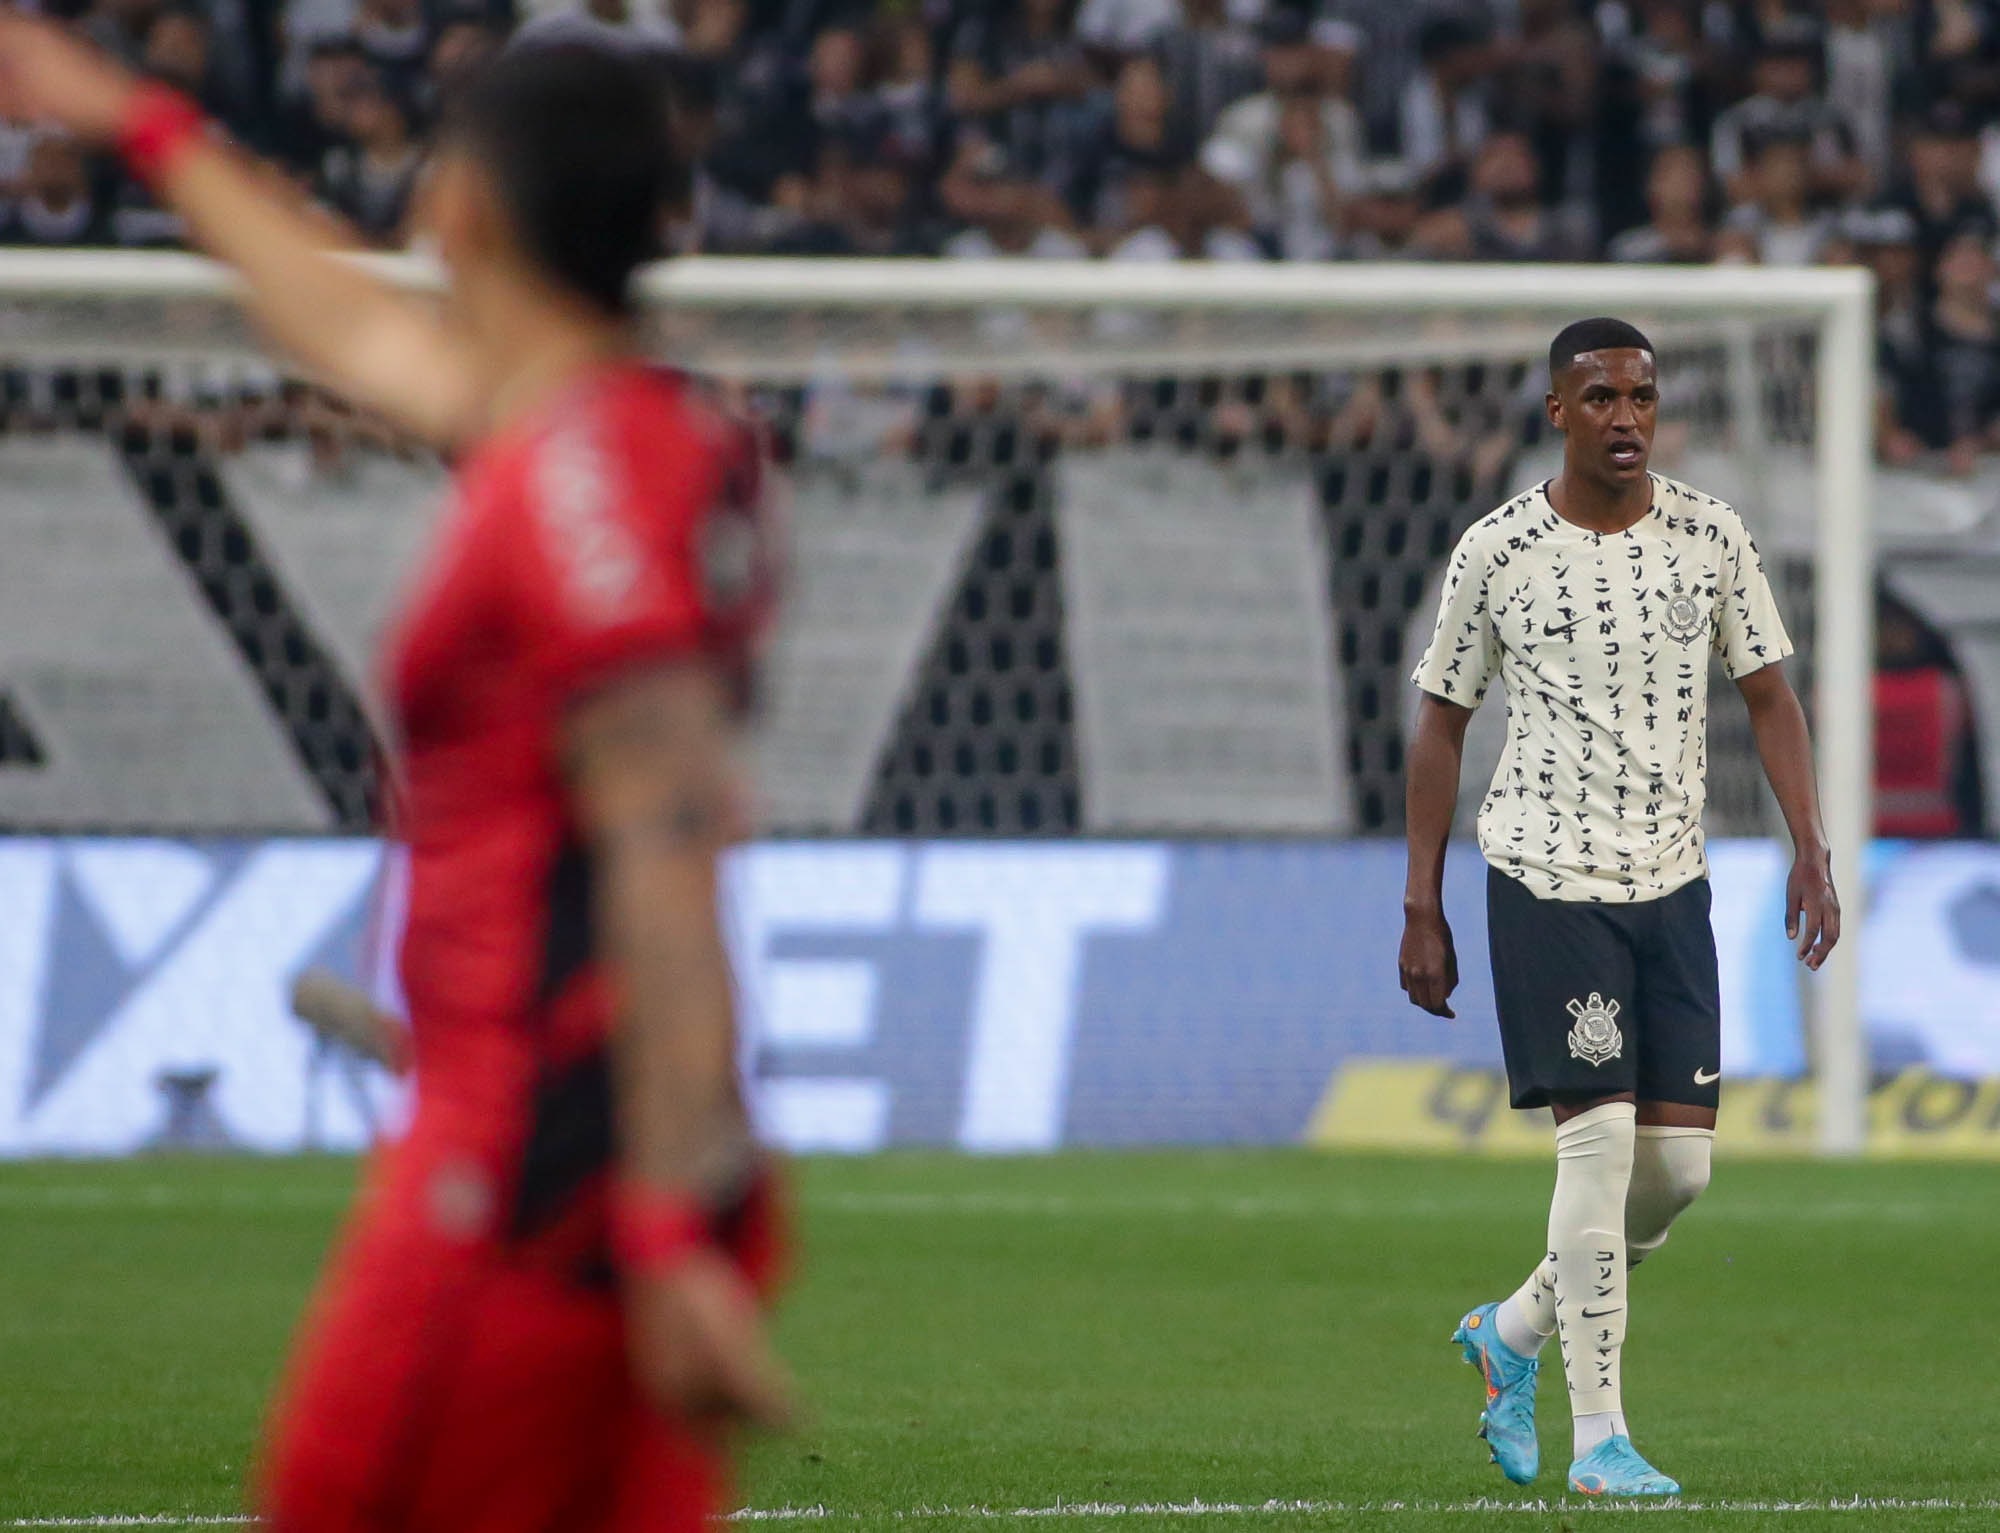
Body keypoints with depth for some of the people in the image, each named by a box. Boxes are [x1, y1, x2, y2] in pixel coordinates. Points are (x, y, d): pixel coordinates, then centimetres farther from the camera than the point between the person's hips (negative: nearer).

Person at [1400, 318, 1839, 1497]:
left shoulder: (1711, 539, 4)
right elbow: (1443, 723, 3)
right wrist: (1422, 910, 1)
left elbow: (1770, 694, 9)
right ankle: (1597, 1435, -7)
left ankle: (1515, 1331, 26)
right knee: (1601, 1137, -13)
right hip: (1546, 876, -4)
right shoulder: (1500, 553, -4)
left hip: (1672, 881, 4)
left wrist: (1811, 849, -4)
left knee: (1681, 1160, 1)